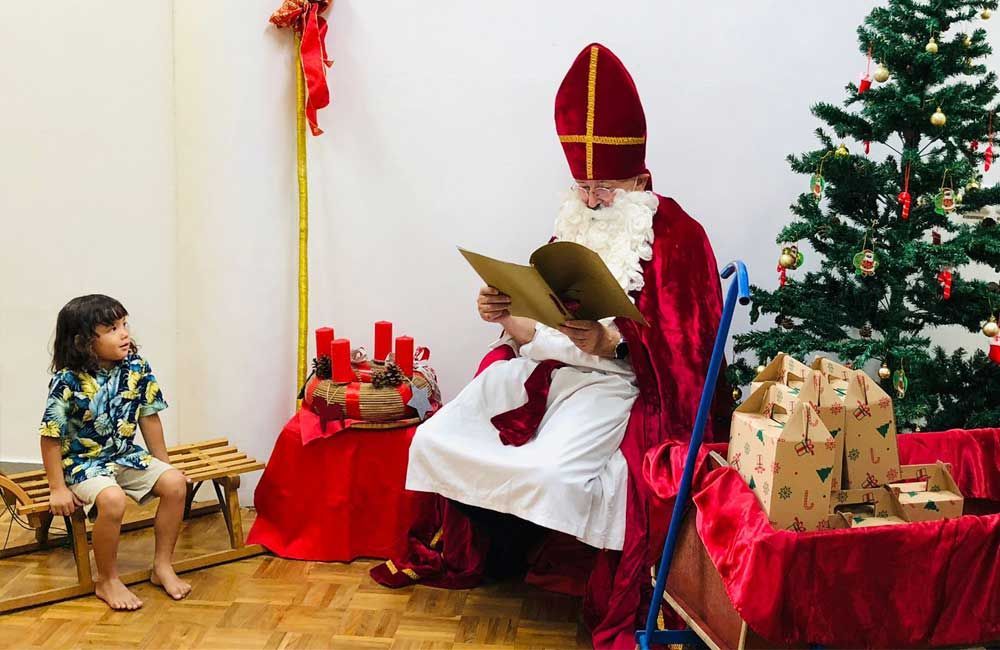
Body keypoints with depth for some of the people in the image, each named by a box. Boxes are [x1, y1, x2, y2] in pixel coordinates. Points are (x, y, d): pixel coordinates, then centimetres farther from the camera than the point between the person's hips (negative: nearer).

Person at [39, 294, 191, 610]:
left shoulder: (136, 368, -7)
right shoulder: (67, 382, -20)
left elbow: (149, 417, 4)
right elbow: (51, 437, -14)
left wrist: (163, 465, 7)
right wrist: (58, 488, -13)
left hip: (127, 455, 5)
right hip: (84, 463, -5)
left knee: (175, 483, -15)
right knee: (113, 499, -33)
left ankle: (162, 565, 3)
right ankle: (107, 581, -9)